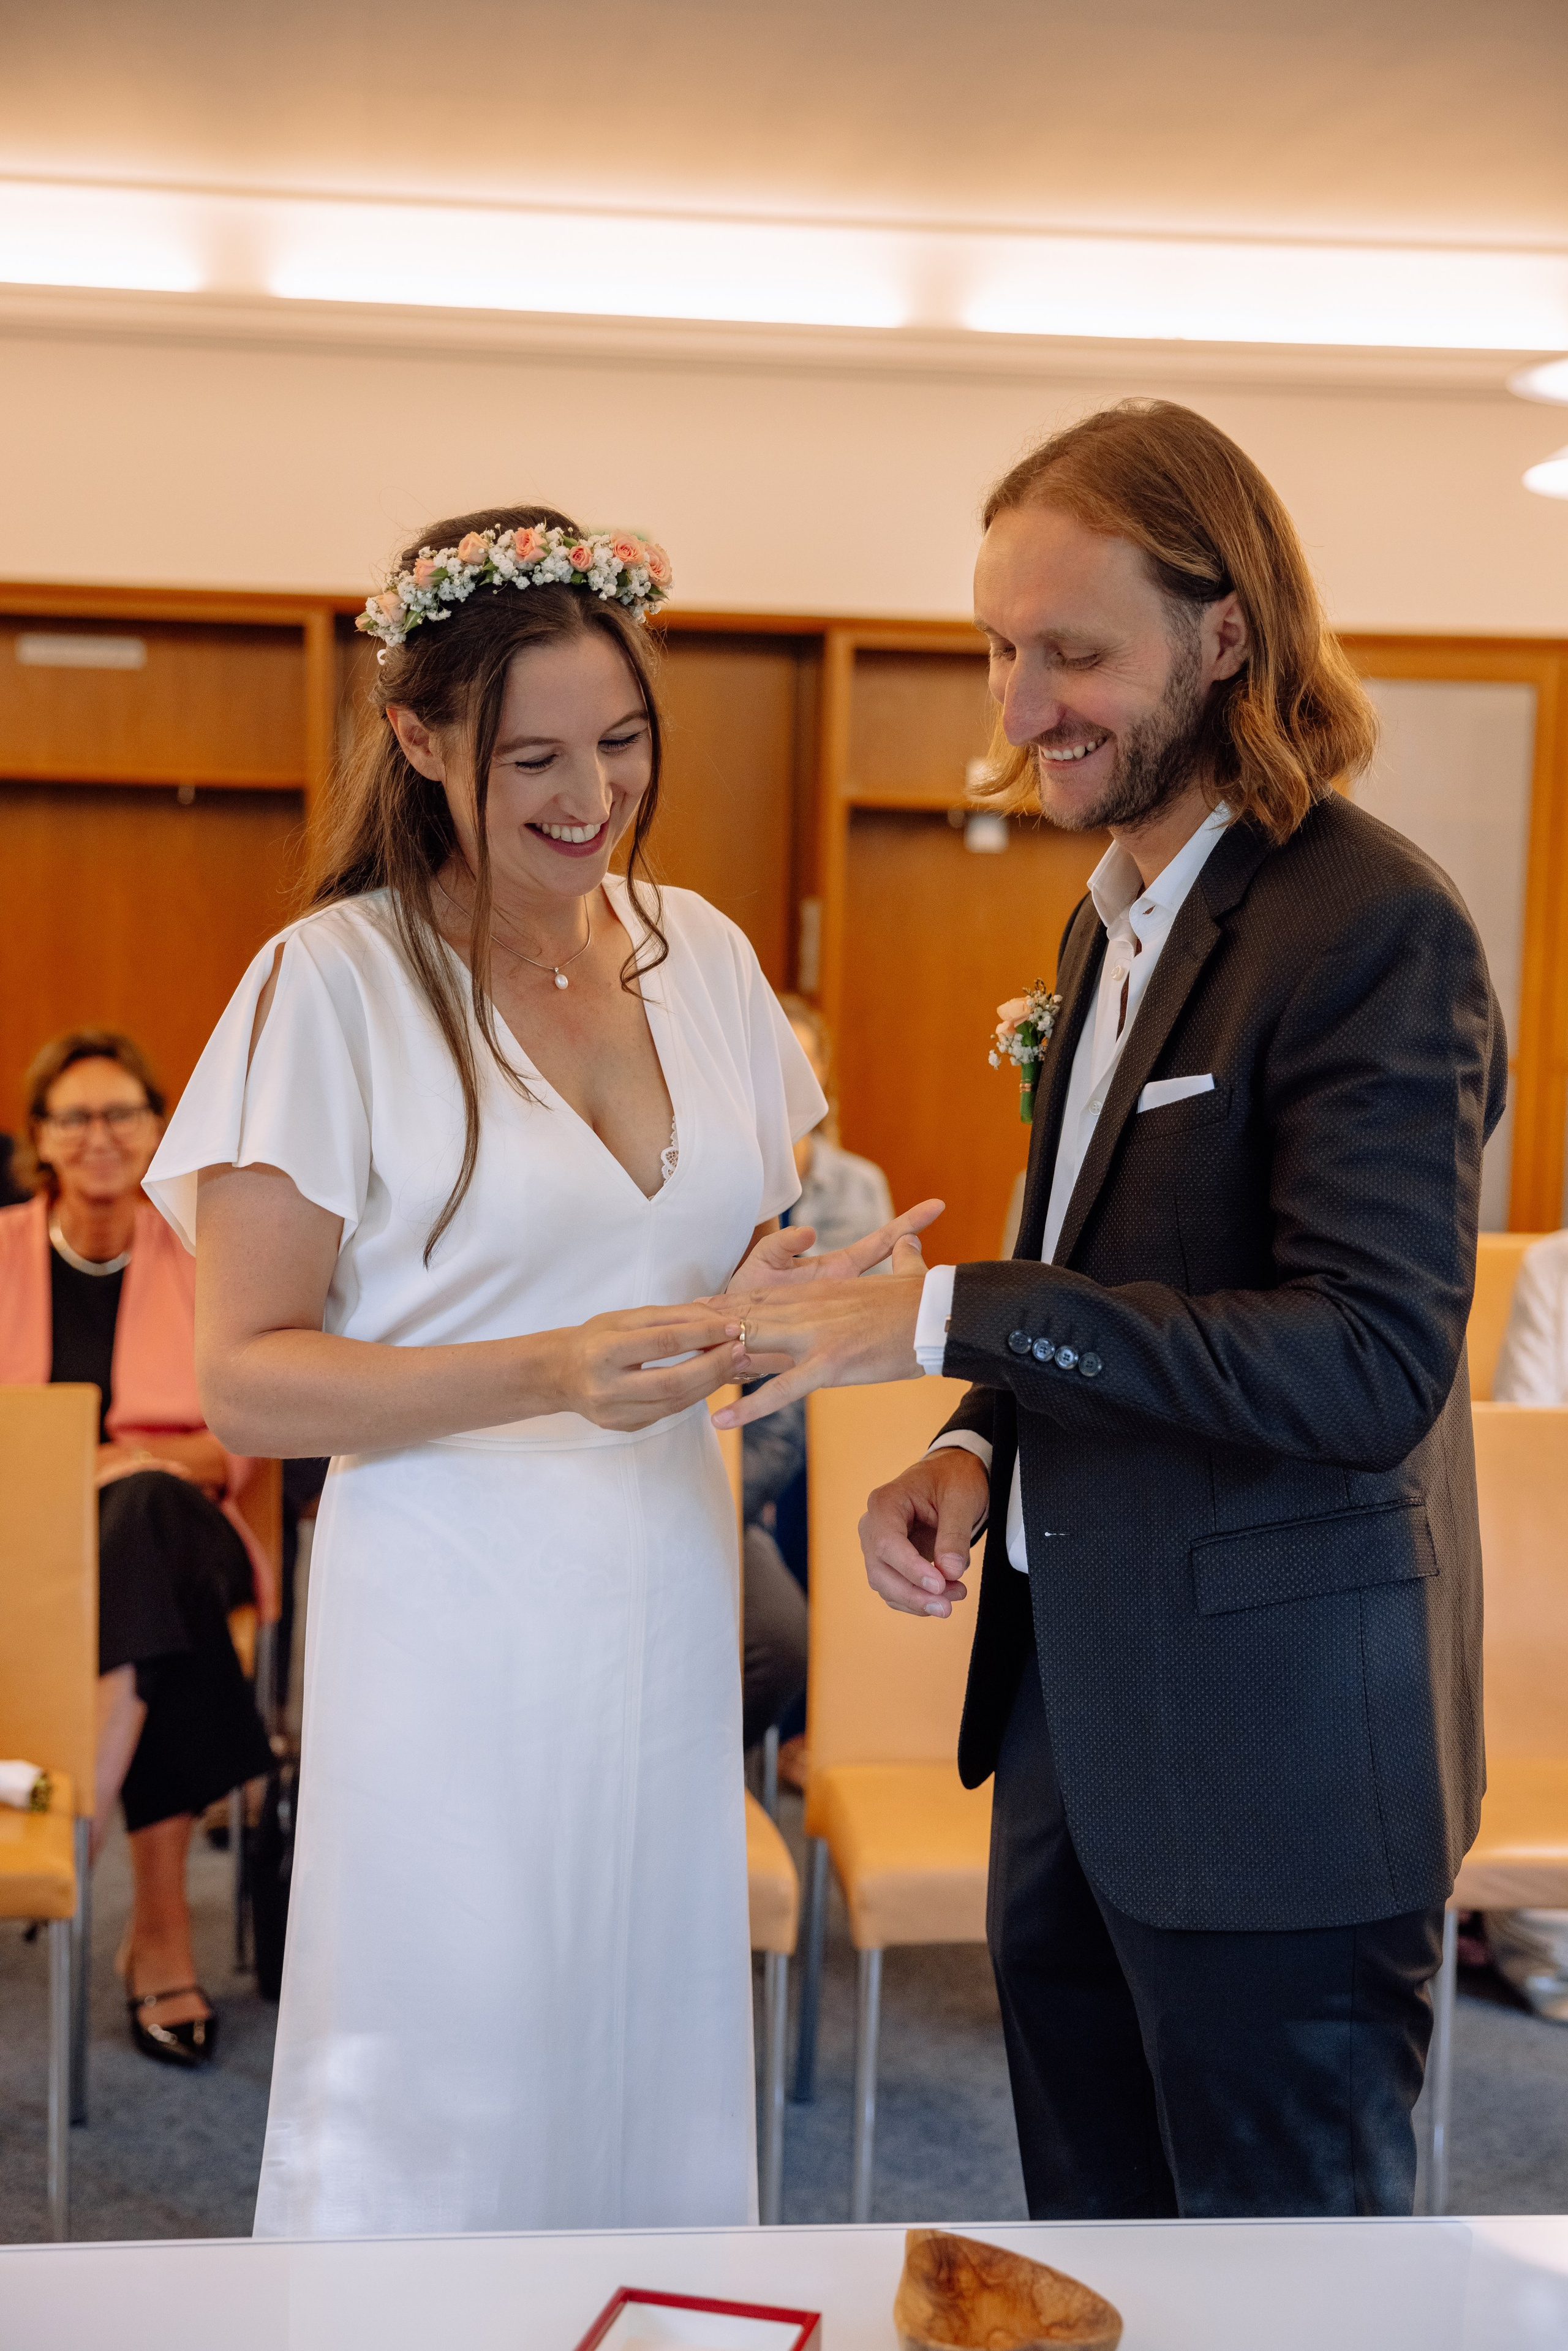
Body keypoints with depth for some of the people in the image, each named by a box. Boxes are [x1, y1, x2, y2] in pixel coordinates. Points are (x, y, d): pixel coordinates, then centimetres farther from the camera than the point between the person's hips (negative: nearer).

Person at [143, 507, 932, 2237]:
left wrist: (807, 1275, -5)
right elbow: (247, 1380, -12)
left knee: (658, 2075, 15)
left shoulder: (700, 951, 7)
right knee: (445, 2114, 6)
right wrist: (555, 1376, -23)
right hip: (458, 1624, -5)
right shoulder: (335, 984, -9)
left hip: (671, 1605, 5)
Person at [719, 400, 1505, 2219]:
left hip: (1267, 1749, -8)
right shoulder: (1111, 920, 11)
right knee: (1088, 2258, 21)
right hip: (1075, 1709, 9)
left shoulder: (1371, 928, -18)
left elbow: (1372, 1362, -25)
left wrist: (949, 1318, -27)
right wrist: (980, 1448, 2)